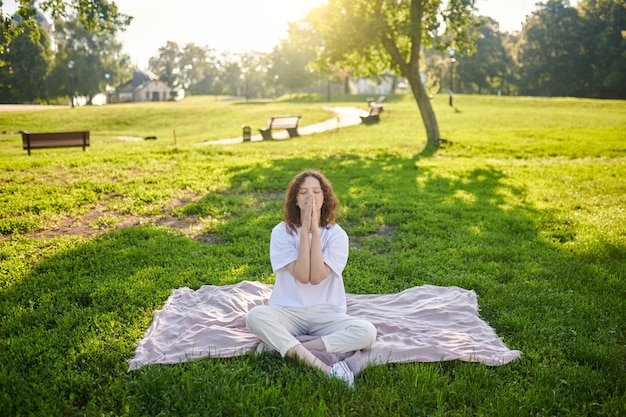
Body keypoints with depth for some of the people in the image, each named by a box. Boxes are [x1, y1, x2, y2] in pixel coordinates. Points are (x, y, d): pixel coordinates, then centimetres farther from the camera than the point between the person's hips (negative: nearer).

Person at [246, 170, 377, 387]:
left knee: (367, 331, -26)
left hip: (326, 314, 1)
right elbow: (301, 276, -15)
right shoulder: (282, 231, -4)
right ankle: (325, 369, -35)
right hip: (287, 312, -1)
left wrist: (315, 231, -18)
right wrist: (305, 230, -19)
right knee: (255, 316, -32)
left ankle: (280, 345, -23)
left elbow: (316, 277, -16)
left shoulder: (336, 234, -3)